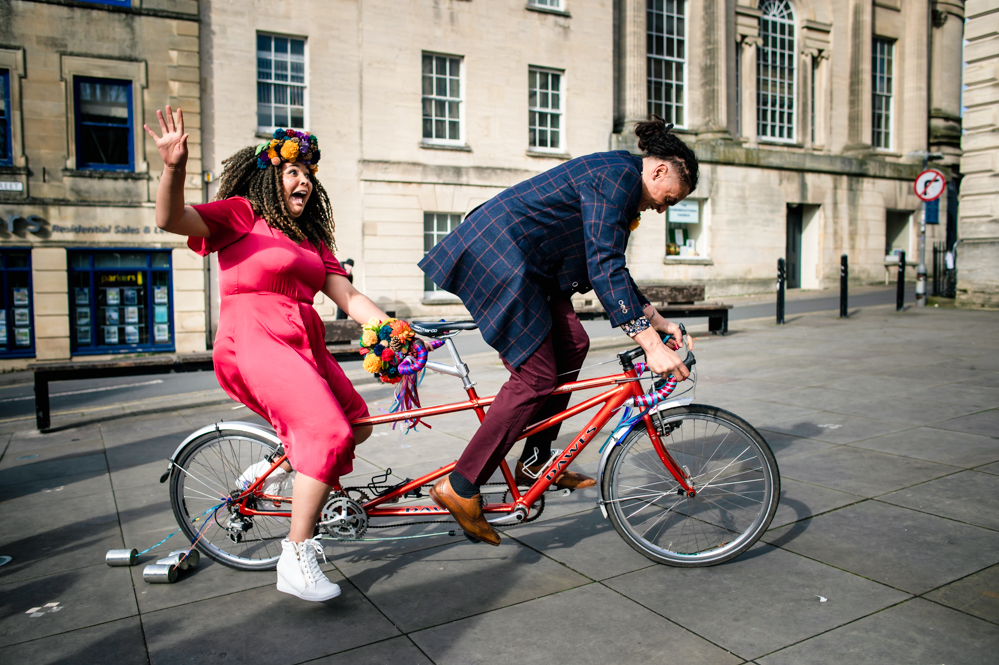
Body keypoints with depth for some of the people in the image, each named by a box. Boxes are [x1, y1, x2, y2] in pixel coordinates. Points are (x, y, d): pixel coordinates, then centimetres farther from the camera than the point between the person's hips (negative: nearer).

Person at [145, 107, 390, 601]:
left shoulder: (312, 239, 20)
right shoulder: (242, 214, 2)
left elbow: (349, 297, 11)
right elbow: (171, 219, -13)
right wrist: (174, 167, -32)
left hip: (303, 343, 8)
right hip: (254, 342, -8)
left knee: (357, 424, 10)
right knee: (328, 433, -21)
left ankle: (273, 469, 29)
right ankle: (295, 561, -12)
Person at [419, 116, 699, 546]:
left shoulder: (620, 182, 18)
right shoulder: (617, 175, -14)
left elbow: (611, 268, 22)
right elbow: (604, 269, -23)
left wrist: (657, 321, 17)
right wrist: (651, 344, -25)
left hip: (521, 261, 11)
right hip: (498, 257, -10)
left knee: (572, 344, 5)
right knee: (536, 377, -10)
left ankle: (535, 462, 14)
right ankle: (460, 487, -4)